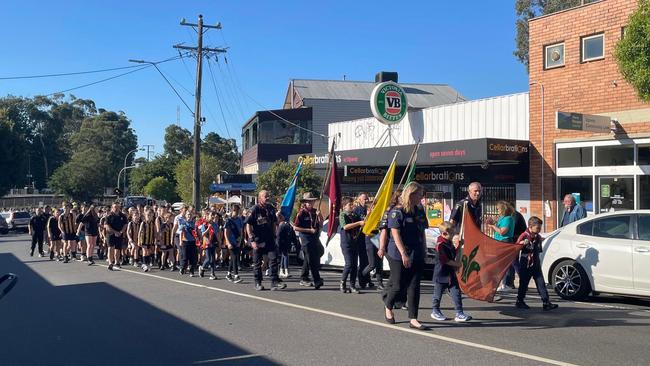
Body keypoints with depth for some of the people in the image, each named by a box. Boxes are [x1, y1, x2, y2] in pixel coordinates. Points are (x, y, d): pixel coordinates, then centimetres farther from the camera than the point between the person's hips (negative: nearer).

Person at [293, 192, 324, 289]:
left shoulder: (315, 211, 11)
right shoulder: (301, 213, -8)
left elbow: (320, 225, 12)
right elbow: (295, 227, -11)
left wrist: (319, 216, -7)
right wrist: (309, 230, -14)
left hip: (315, 238, 7)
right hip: (306, 239, -7)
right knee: (311, 260, -8)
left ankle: (303, 279, 23)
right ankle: (317, 281, -9)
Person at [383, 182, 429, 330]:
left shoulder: (420, 211, 10)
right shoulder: (397, 211, -10)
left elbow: (422, 233, 16)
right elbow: (395, 234, -16)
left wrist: (424, 251, 11)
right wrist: (404, 254, -20)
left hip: (417, 256, 6)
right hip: (399, 256, -5)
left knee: (414, 287, 2)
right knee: (398, 285, 3)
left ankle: (413, 319, 5)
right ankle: (388, 307, 31)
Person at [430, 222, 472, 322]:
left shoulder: (449, 243, 9)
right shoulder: (440, 245, -19)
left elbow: (453, 254, 24)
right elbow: (444, 260, -23)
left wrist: (457, 246, 9)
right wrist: (456, 264, -16)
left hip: (451, 273, 8)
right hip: (441, 273, -8)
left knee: (456, 293, 1)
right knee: (438, 293, 9)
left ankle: (459, 313, 3)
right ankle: (435, 311, 26)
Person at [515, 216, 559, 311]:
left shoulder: (538, 237, 8)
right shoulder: (524, 236, -8)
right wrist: (522, 243, -22)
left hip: (536, 265, 4)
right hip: (525, 265, -4)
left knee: (541, 283, -1)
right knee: (523, 283, 5)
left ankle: (546, 303, -2)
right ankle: (519, 301, 19)